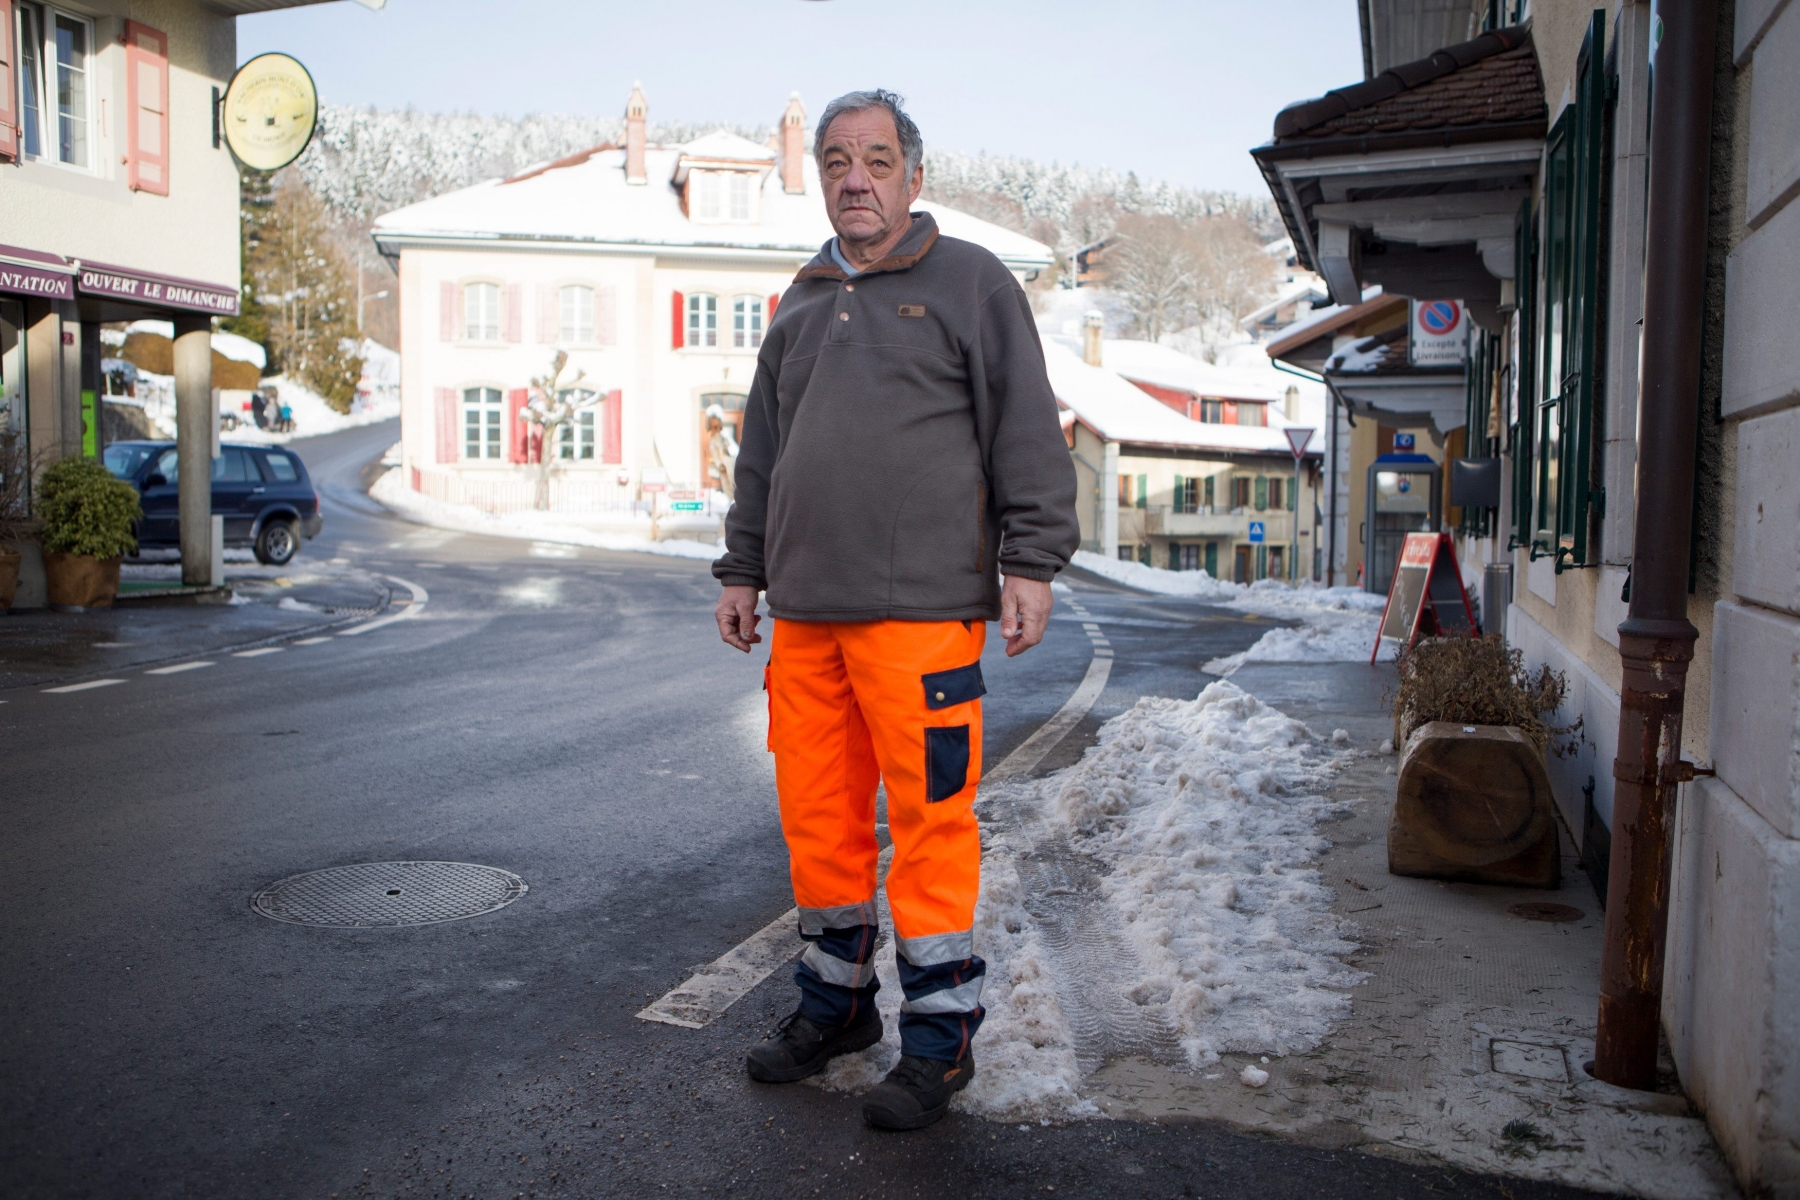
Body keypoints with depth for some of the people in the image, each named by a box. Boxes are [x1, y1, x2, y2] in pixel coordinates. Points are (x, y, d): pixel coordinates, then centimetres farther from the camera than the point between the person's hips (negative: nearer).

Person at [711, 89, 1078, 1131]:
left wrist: (1031, 562, -9)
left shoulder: (971, 283, 4)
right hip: (805, 612, 6)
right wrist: (744, 569, 23)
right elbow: (763, 452, 26)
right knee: (819, 816, 11)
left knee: (930, 819, -3)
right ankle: (836, 1004, 29)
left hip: (920, 607, -6)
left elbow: (1028, 433, -2)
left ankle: (939, 1038, 12)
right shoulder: (802, 305, 21)